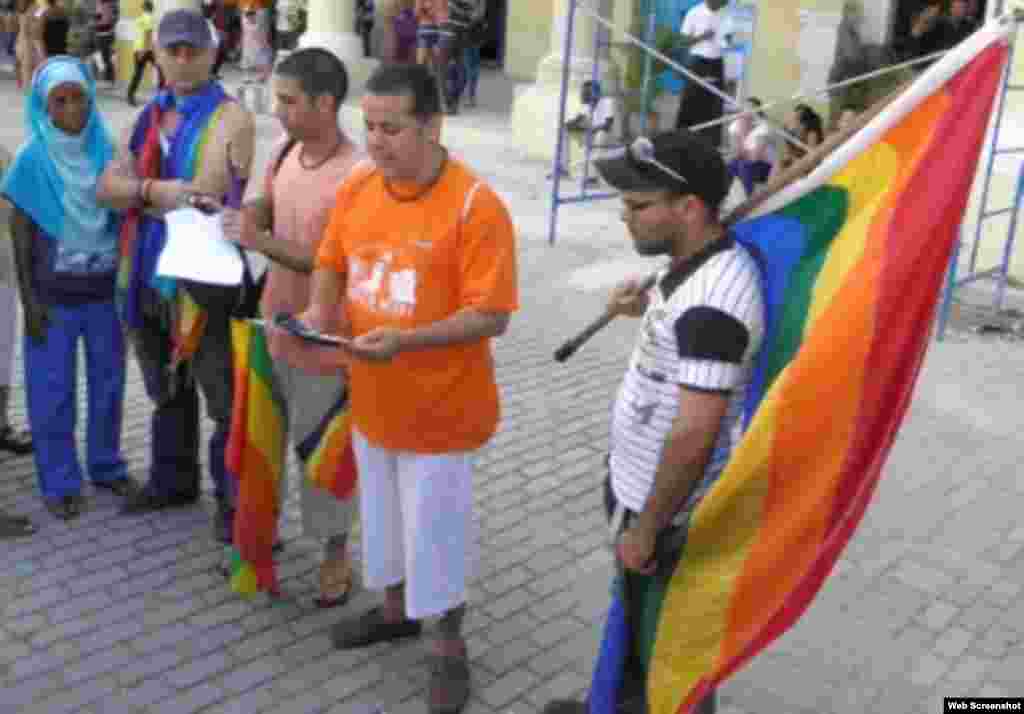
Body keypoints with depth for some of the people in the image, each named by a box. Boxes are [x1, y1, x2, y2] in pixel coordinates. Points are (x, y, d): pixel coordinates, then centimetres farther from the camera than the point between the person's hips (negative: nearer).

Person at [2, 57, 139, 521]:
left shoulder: (106, 152, -1)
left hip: (104, 291, 3)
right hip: (54, 295, -2)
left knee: (108, 383, 13)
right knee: (53, 391, 6)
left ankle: (106, 466, 31)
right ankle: (59, 482, 20)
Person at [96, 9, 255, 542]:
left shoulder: (230, 118, -11)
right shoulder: (148, 117, 10)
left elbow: (203, 196, -21)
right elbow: (107, 187, 0)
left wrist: (137, 195, -11)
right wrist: (154, 189, -18)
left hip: (204, 279, -7)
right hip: (146, 278, 7)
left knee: (224, 400, 3)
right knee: (167, 392, 22)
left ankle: (234, 499, 16)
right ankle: (172, 480, 40)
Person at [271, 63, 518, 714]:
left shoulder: (476, 205, -21)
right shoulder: (356, 189, -2)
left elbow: (491, 316, -22)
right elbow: (331, 264, 12)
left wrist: (405, 340, -32)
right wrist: (319, 314, -8)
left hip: (440, 410, -6)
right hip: (371, 400, 6)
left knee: (438, 530, 9)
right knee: (383, 514, 24)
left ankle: (451, 647, 33)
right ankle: (395, 610, 49)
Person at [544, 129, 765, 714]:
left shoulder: (711, 300, -32)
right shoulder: (703, 262, 0)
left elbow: (694, 436, -30)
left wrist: (645, 528, -21)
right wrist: (649, 309, 6)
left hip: (670, 513, -10)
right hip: (644, 488, 10)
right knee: (635, 622, 30)